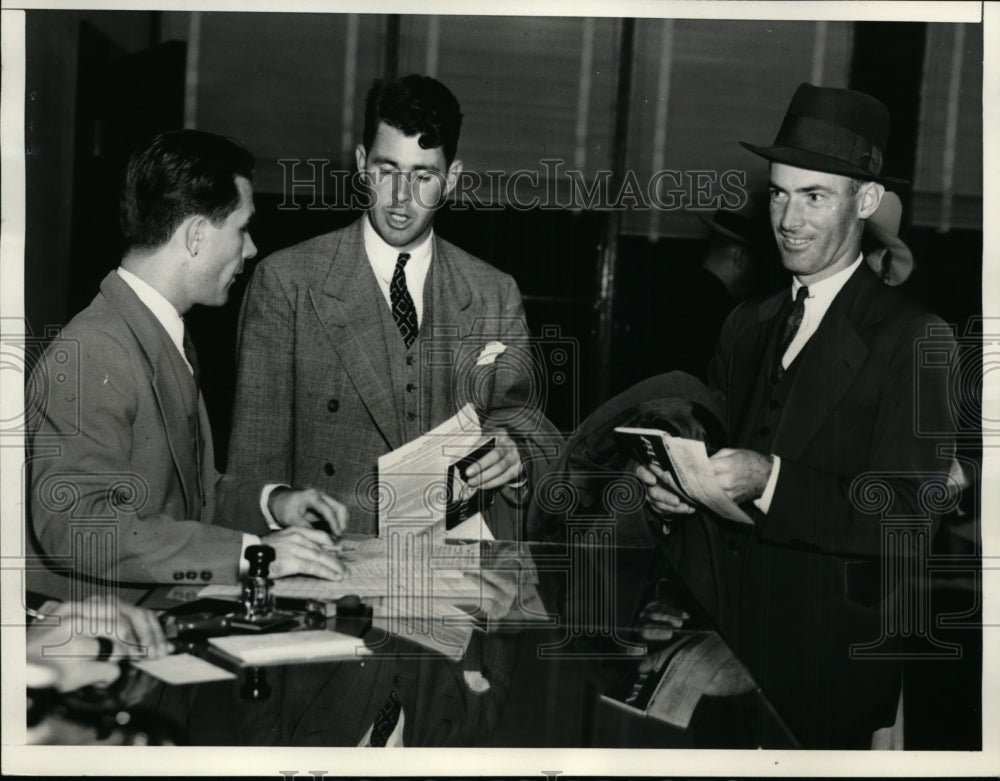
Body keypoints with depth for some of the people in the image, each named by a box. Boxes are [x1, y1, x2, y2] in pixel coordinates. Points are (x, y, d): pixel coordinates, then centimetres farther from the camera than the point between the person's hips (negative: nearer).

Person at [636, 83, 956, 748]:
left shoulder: (912, 338, -10)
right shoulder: (747, 326, 10)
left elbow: (906, 511, -18)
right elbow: (715, 447, 11)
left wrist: (771, 480, -29)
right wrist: (670, 487, -11)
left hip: (833, 650, -5)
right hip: (726, 628, 5)